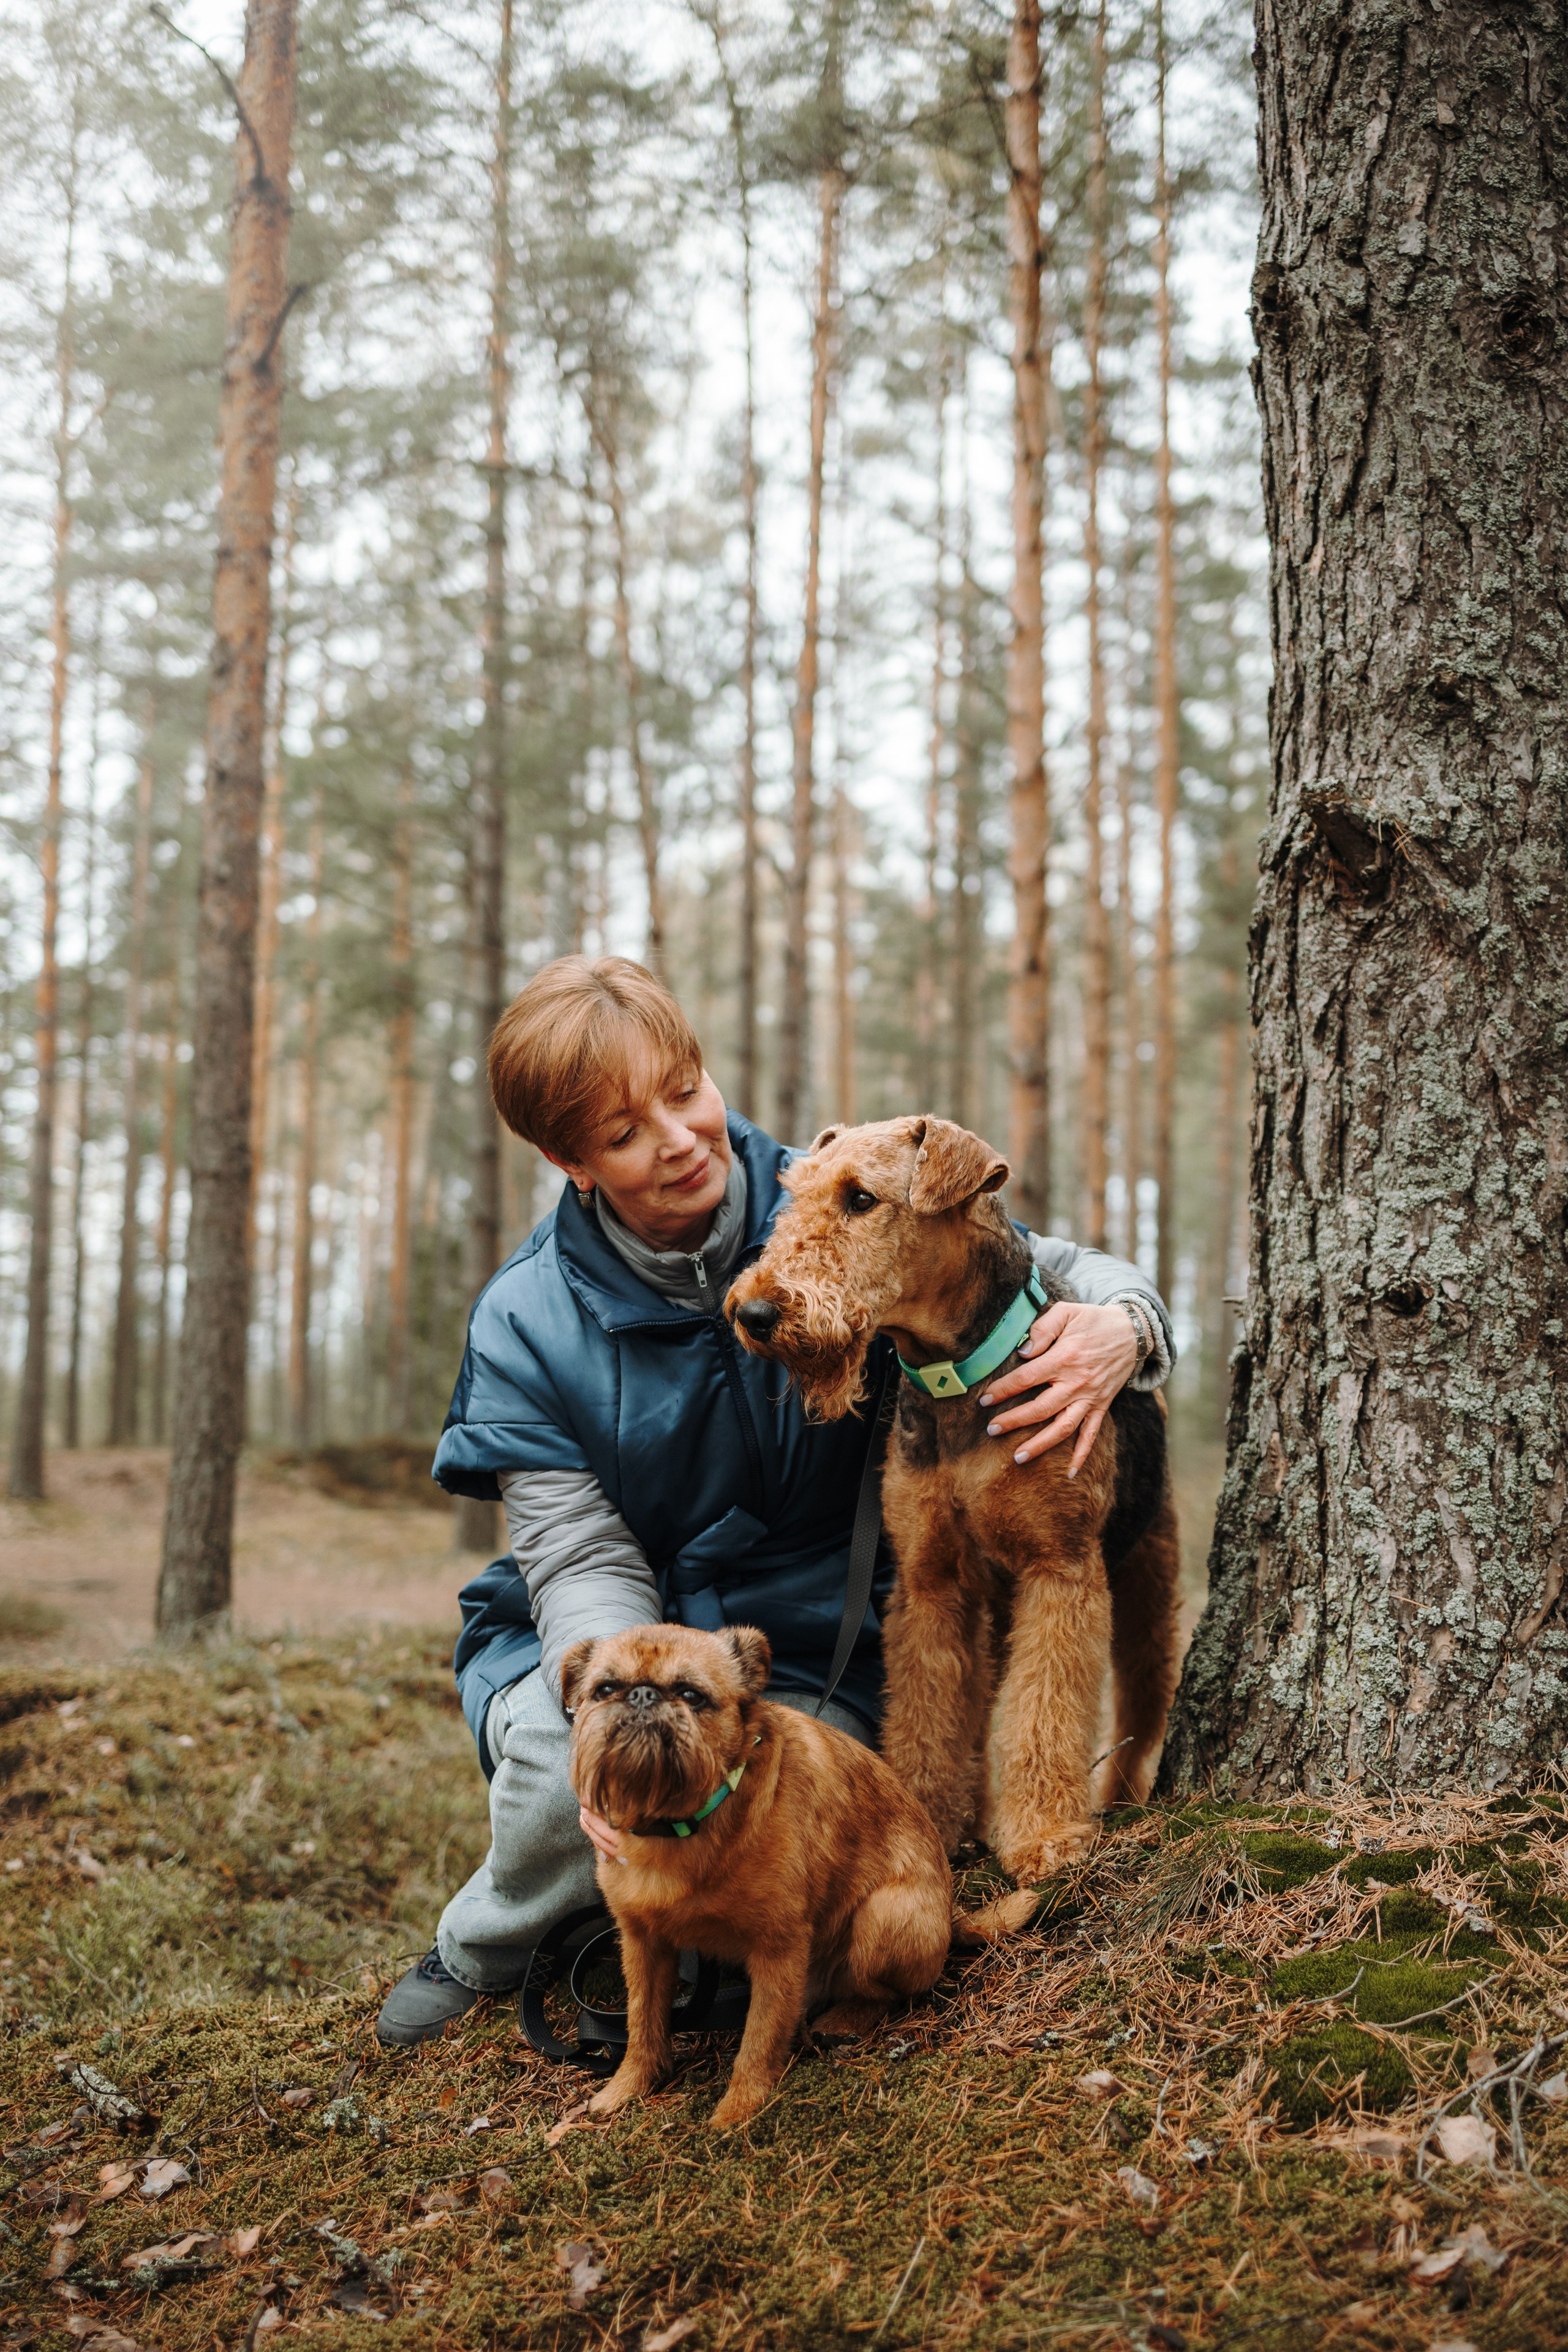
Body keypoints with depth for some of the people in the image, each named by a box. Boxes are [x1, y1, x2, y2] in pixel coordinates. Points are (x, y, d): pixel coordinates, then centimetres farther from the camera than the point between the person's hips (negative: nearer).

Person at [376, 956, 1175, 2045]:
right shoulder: (527, 1324, -9)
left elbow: (1062, 1270, -1)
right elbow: (584, 1559, -15)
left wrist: (1123, 1330, -27)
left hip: (805, 1663, 0)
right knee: (567, 1778, -32)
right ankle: (483, 1955, 5)